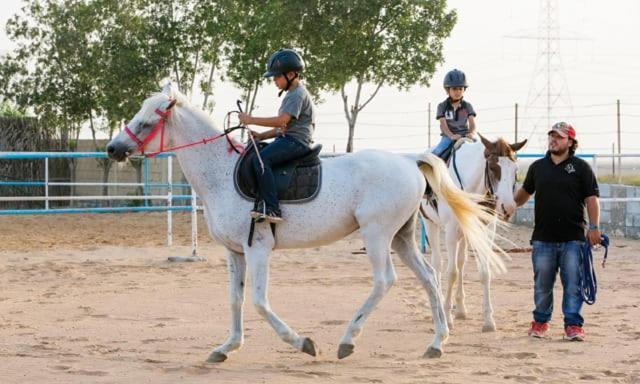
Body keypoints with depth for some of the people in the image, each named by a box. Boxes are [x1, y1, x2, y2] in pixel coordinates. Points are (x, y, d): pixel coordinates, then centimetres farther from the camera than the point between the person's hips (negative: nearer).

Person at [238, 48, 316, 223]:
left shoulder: (298, 94, -11)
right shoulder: (292, 94, 22)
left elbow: (282, 120, -23)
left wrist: (251, 120, -19)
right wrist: (261, 136, 11)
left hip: (297, 142, -11)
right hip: (287, 139, 11)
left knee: (260, 159, -28)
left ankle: (272, 210, -33)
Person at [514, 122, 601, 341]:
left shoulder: (580, 167, 0)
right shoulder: (538, 167, 10)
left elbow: (591, 199, -3)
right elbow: (525, 192, 24)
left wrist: (594, 227, -11)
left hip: (573, 238, -3)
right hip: (543, 238, 3)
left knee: (572, 284, -3)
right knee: (542, 284, 10)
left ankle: (573, 324, 2)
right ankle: (540, 321, 23)